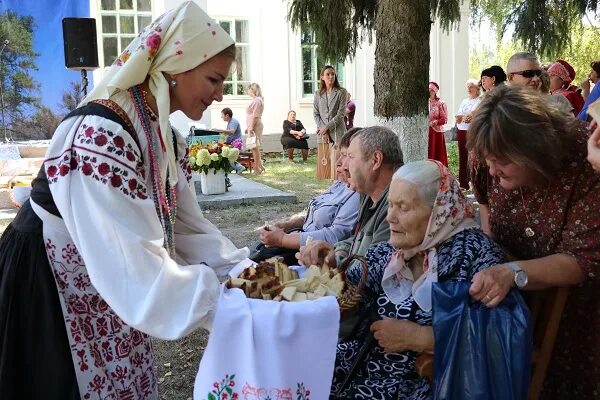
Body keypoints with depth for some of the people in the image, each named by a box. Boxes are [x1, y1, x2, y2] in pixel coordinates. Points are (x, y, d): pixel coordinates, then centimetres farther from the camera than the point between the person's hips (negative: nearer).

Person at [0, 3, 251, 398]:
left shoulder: (164, 138, -1)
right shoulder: (99, 136, -32)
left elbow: (189, 228, -1)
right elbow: (132, 266, -35)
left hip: (108, 288, 8)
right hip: (44, 291, -8)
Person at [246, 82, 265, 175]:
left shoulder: (257, 100, -13)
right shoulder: (255, 100, 18)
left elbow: (255, 116, -19)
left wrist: (251, 128, -21)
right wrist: (248, 127, 22)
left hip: (255, 126, -10)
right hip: (252, 126, 10)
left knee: (254, 147, -7)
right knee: (255, 147, 13)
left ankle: (257, 168, -3)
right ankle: (260, 166, 19)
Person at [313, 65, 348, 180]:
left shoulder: (342, 92, 0)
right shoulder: (318, 94, 11)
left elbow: (341, 113, -6)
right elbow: (315, 114, 8)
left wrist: (327, 127, -11)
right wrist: (322, 130, -5)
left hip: (337, 132, -3)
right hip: (322, 133, 3)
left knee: (336, 164, -8)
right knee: (323, 163, 2)